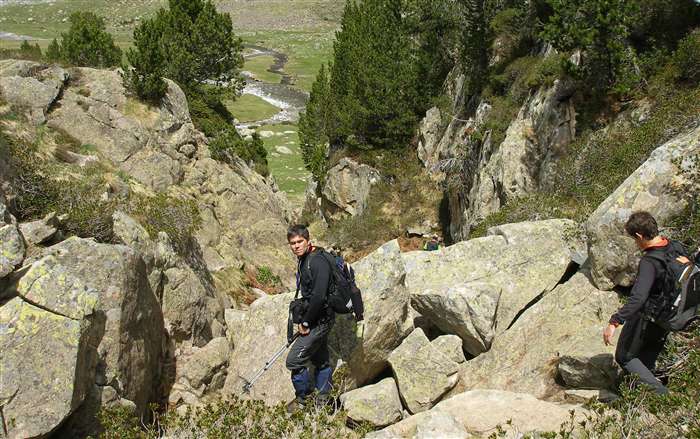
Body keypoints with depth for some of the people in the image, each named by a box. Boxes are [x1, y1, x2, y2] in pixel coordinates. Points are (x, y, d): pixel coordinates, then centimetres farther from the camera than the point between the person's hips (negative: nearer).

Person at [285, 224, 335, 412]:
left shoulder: (317, 261, -21)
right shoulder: (303, 261, 10)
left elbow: (319, 296, -27)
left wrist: (306, 323, -19)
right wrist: (302, 321, 15)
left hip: (320, 320, -10)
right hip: (317, 320, 10)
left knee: (294, 360, -7)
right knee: (320, 360, 19)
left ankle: (303, 398, 11)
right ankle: (323, 401, 31)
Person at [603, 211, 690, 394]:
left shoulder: (649, 262, -30)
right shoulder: (676, 248, -7)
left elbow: (638, 298, -39)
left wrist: (614, 322, -40)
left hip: (646, 318, -8)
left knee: (624, 357, 8)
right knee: (648, 359, 25)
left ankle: (660, 392, -1)